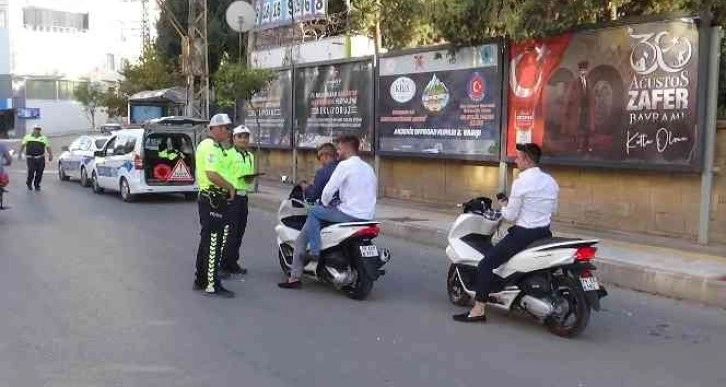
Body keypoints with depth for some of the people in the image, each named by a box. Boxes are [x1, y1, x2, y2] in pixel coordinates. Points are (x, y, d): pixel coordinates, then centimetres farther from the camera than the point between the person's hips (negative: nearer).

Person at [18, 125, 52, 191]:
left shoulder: (44, 138, 12)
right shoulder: (28, 137, 11)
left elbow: (48, 147, 9)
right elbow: (23, 145, 10)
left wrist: (50, 155, -1)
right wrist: (20, 153, 2)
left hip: (41, 158, 2)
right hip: (30, 158, -1)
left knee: (39, 173, 0)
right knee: (31, 172, -8)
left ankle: (37, 185, 17)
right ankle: (29, 183, 18)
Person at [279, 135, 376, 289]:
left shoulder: (345, 165, -7)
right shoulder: (368, 168, 17)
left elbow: (329, 189, -11)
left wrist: (325, 203, 10)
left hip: (350, 214, -9)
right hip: (368, 217, 9)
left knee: (314, 212, 5)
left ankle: (315, 251, 1)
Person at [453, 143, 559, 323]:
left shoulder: (521, 182, -15)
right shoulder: (551, 181, 7)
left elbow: (510, 216, -13)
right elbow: (552, 210, 16)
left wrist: (504, 206, 6)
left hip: (523, 235, -8)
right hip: (545, 234, 8)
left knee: (486, 264, -4)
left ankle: (478, 310, -8)